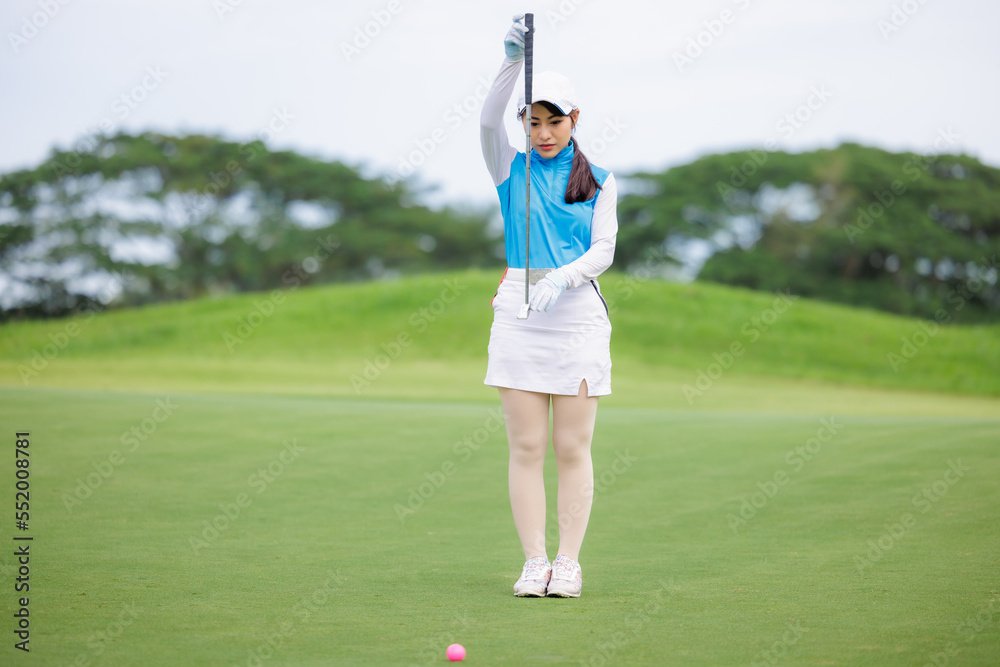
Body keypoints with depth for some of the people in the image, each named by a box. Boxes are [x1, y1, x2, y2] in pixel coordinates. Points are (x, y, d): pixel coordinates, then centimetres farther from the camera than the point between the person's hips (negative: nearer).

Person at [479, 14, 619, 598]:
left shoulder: (599, 183, 9)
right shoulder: (512, 169, 8)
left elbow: (604, 250, -2)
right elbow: (488, 122, -10)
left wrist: (563, 277, -21)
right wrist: (513, 62, -24)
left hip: (578, 313, 0)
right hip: (519, 313, 0)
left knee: (573, 448, -1)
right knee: (526, 447, -2)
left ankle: (569, 563, 5)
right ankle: (534, 562, 3)